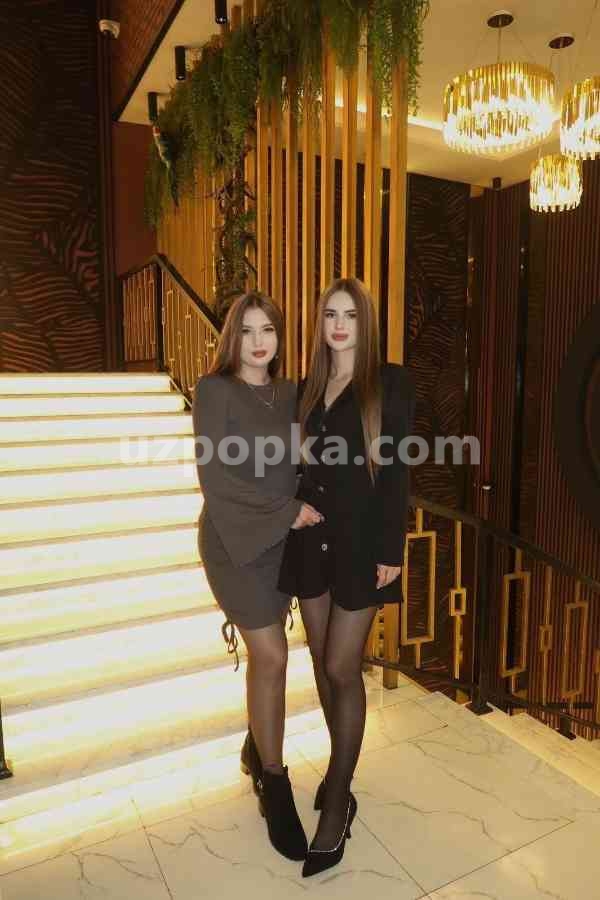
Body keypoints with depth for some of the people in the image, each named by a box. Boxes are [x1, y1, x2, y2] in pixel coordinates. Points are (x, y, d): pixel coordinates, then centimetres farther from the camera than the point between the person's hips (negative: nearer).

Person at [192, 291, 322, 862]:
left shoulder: (289, 394, 5)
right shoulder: (213, 391, -10)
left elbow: (301, 466, 9)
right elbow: (215, 478, -16)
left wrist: (304, 512, -8)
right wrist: (287, 512, -15)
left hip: (285, 540, 5)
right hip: (235, 541, -5)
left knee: (265, 653, 14)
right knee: (272, 656, -2)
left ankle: (256, 747, 37)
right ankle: (274, 784, 18)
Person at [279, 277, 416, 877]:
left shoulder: (390, 383, -5)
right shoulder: (308, 389, 9)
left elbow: (397, 472, -9)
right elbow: (305, 467, 11)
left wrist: (390, 550, -12)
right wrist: (297, 520, 10)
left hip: (360, 541, -5)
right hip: (311, 538, 5)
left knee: (342, 669, 0)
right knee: (323, 661, 15)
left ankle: (336, 805, 18)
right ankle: (342, 769, 37)